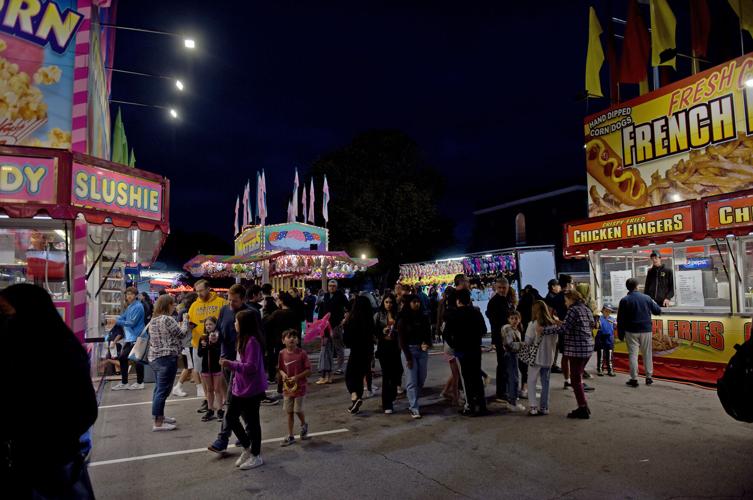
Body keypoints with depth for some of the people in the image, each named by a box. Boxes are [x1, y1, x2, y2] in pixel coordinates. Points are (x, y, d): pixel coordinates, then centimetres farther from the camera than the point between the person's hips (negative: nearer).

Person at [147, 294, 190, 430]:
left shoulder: (153, 319, 13)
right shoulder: (167, 319, -15)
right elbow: (182, 334, -10)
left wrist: (179, 325, 18)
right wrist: (185, 320, 3)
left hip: (154, 357, 10)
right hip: (167, 358, -10)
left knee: (159, 389, 18)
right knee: (163, 390, -6)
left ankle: (159, 416, 28)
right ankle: (158, 423, -2)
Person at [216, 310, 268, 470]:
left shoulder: (252, 341, -22)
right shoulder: (243, 339, 9)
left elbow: (252, 367, -26)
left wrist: (231, 364, -24)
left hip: (252, 389, -10)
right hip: (240, 388, 10)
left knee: (252, 421, 4)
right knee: (230, 417, 15)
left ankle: (256, 456, 22)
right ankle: (247, 448, 31)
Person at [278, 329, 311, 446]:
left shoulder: (302, 353, -14)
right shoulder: (282, 353, -3)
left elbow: (309, 370, -11)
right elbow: (280, 368, 9)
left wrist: (297, 377, -21)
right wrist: (283, 374, -12)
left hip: (299, 387, -3)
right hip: (287, 387, 3)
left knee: (298, 410, 0)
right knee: (289, 412, 10)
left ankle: (304, 425, 33)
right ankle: (290, 436, 21)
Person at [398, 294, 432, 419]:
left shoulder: (423, 318, 9)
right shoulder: (403, 319, -3)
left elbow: (428, 334, 12)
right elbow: (402, 339, -6)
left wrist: (427, 344, -10)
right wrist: (408, 357, -10)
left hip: (422, 350, 4)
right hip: (409, 350, -4)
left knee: (421, 379, 7)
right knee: (412, 380, -6)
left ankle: (413, 402, 27)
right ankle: (414, 408, -1)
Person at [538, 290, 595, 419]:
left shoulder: (573, 310, -13)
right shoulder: (587, 309, 13)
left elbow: (562, 328, -22)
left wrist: (543, 330, -18)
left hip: (576, 349, -9)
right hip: (588, 348, 9)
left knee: (576, 379, -1)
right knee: (578, 378, 17)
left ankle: (583, 409, 3)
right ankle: (583, 408, 22)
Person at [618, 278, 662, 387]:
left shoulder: (624, 300, -5)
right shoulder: (647, 298, 0)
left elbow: (620, 319, -5)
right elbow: (658, 311, 10)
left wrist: (621, 333, 3)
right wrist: (654, 303, 30)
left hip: (631, 332, -2)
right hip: (646, 330, 2)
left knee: (633, 354, 0)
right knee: (647, 354, 12)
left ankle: (634, 379, 1)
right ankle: (649, 377, 19)